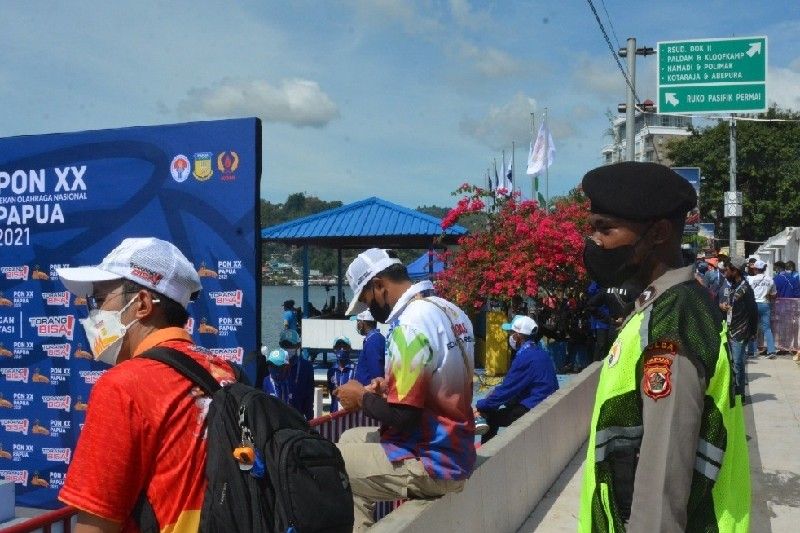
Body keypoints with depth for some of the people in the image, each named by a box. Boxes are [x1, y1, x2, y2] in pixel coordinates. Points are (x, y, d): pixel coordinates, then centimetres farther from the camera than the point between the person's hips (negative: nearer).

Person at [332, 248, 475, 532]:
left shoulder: (411, 322, -20)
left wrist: (362, 397, -5)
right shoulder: (451, 310, 7)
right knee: (349, 439, 22)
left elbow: (402, 416, -22)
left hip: (431, 464, -9)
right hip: (453, 449, 10)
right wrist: (392, 386, 11)